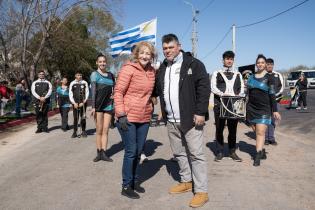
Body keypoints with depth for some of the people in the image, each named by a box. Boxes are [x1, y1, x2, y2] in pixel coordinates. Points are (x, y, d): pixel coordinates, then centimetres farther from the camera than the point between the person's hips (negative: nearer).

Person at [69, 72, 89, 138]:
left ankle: (83, 132, 9)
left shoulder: (84, 83, 4)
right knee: (75, 118, -1)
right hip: (75, 103, 1)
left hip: (83, 103, 0)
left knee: (83, 118, 0)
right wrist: (74, 103, -5)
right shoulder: (72, 83, 7)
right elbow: (70, 94, 6)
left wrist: (83, 102, -6)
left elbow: (87, 93, 2)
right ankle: (75, 132, 4)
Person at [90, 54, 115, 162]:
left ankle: (104, 153, 6)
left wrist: (114, 95, 6)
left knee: (105, 130, 2)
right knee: (99, 130, 1)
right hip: (98, 105, -3)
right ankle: (99, 153, 8)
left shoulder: (110, 75, 13)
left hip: (109, 105, 3)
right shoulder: (95, 74, 1)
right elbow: (93, 90, -6)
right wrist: (93, 106, -13)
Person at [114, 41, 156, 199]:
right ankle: (126, 186, 16)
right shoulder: (128, 69, -10)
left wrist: (151, 108, 16)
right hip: (128, 118, -6)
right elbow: (118, 92, -12)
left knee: (138, 152, 15)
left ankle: (135, 181, 32)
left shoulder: (152, 71, 7)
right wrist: (121, 114, -18)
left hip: (144, 118, 6)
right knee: (131, 152, 0)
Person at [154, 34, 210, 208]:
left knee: (196, 154, -2)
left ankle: (201, 191, 7)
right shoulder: (162, 68, 15)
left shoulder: (193, 64, -4)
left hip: (190, 118, -6)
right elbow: (158, 89, 21)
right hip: (171, 121, 7)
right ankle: (186, 182, 32)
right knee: (178, 153, 15)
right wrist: (164, 113, 10)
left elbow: (204, 87, -11)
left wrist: (200, 112, -17)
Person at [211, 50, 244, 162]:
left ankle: (232, 152, 16)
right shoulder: (217, 73, 9)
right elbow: (213, 87, -3)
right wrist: (222, 94, -20)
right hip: (220, 103, -2)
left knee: (233, 129, 6)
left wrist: (237, 96, -11)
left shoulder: (238, 74, 17)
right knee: (219, 129, 2)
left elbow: (242, 89, 10)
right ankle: (219, 152, 11)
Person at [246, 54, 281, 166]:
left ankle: (258, 156, -5)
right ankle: (262, 151, 20)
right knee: (256, 132, 6)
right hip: (251, 108, 4)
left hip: (264, 109, -4)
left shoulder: (269, 77, -2)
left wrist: (275, 110, -6)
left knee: (260, 133, -9)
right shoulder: (251, 76, 9)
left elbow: (272, 94, -4)